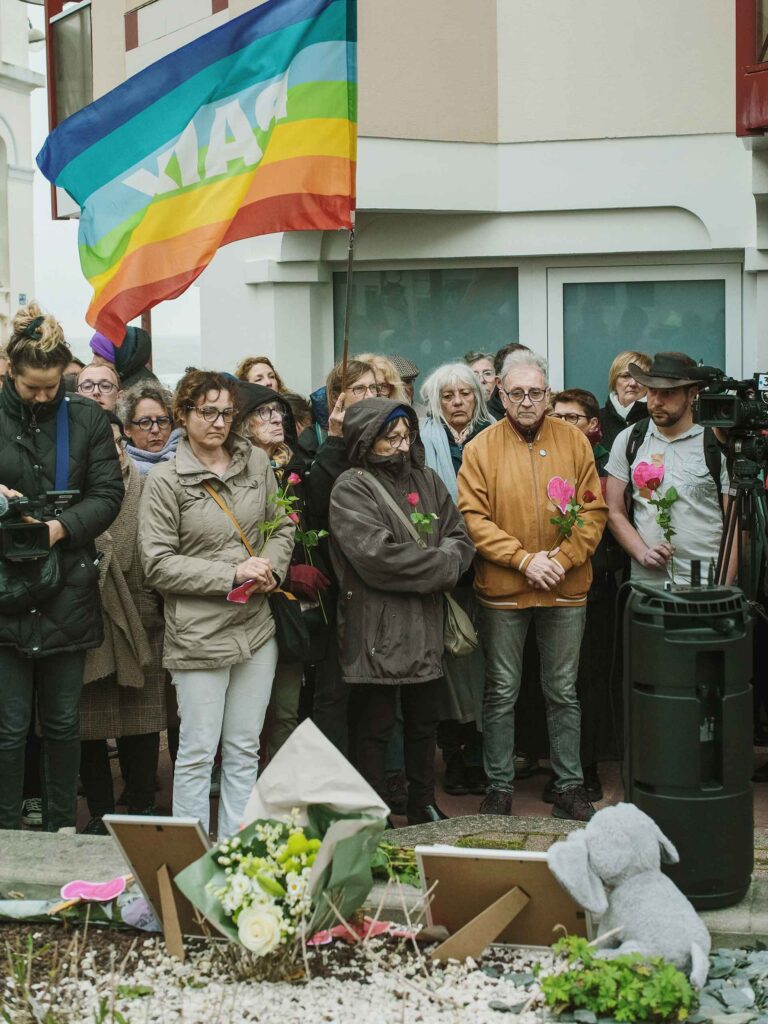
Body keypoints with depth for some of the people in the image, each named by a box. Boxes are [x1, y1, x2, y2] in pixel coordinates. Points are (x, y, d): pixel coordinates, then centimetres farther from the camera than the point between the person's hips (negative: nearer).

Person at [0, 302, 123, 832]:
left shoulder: (86, 418, 4)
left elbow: (108, 494, 1)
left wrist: (63, 525, -16)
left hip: (67, 593, 1)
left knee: (64, 722, 11)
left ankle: (63, 828, 24)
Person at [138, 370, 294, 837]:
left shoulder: (256, 462, 6)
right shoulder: (165, 480, -7)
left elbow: (283, 527, 15)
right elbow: (158, 564, -10)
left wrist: (270, 567, -6)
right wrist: (232, 574, -15)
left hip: (257, 627, 5)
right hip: (199, 634, -5)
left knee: (245, 749, 12)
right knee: (198, 752, 1)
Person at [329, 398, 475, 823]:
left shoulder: (425, 480, 12)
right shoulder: (352, 488, -11)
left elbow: (459, 536, 8)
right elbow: (377, 555, -22)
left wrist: (446, 561, -14)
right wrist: (440, 564, -14)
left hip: (425, 626, 7)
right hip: (376, 626, -7)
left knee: (424, 721, 19)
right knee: (374, 728, 2)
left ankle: (423, 805, 33)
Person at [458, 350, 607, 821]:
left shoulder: (575, 442, 3)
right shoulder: (481, 449, -2)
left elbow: (594, 511, 0)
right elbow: (474, 519, -8)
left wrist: (562, 558, -13)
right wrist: (524, 559, -16)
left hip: (567, 589, 1)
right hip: (502, 588, -1)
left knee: (564, 692, 11)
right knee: (502, 693, 7)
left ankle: (570, 788, 20)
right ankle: (499, 788, 17)